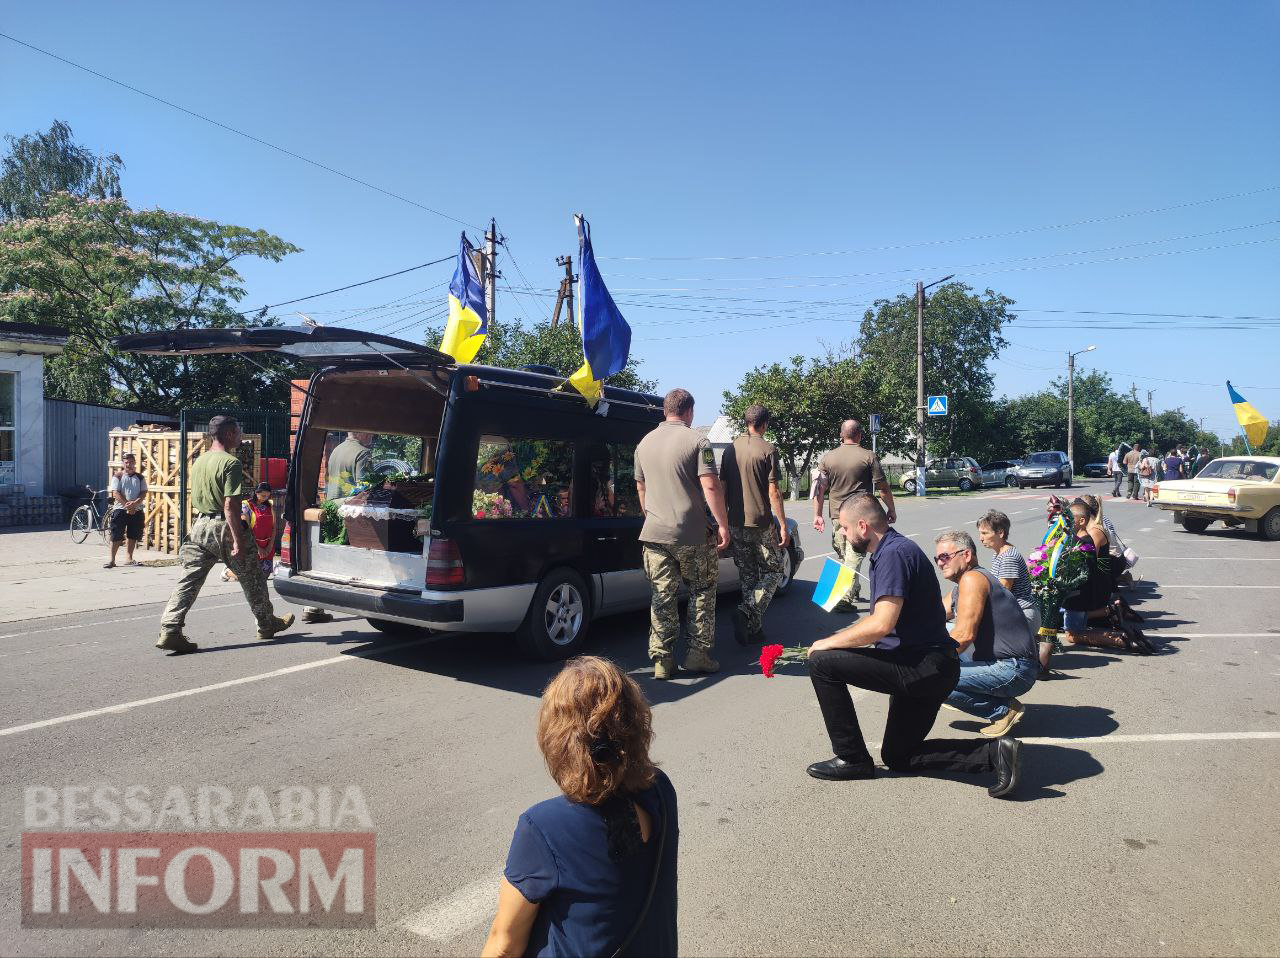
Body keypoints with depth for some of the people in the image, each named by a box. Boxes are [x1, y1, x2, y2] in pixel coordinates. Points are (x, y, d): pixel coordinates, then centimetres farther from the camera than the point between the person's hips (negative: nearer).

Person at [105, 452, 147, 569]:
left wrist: (134, 503, -15)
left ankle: (128, 557, 17)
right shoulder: (118, 476, 0)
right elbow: (116, 493, -8)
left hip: (136, 510, 3)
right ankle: (112, 559, 0)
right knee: (116, 536, -3)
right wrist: (127, 504, -17)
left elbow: (144, 493, 2)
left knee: (133, 535, 7)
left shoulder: (140, 477, 9)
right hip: (120, 509, -3)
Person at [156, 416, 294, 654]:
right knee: (252, 578, 9)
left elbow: (194, 500, 19)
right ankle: (267, 624, 23)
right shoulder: (231, 463, -14)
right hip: (222, 527, -7)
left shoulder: (199, 461, 12)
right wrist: (238, 541, -21)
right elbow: (231, 504, -21)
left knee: (189, 580, 4)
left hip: (199, 526, 7)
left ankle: (169, 630, -3)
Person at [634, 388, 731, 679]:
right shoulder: (697, 441, -6)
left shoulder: (644, 443, 11)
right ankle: (699, 654, 14)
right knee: (702, 592, 13)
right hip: (692, 535, -4)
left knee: (662, 596, 8)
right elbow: (710, 486, -14)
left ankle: (662, 660, 9)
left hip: (654, 534, 4)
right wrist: (723, 525, -10)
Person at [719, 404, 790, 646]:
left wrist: (724, 522, 17)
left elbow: (722, 487, 9)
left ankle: (753, 629, 14)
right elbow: (773, 492, -12)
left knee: (748, 576, 13)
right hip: (761, 524, -5)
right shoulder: (767, 449, -8)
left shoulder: (731, 449, 8)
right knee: (773, 572, 8)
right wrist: (783, 526, -7)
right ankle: (747, 612, -12)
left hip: (736, 524, 5)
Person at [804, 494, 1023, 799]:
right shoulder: (890, 551, 14)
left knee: (822, 663, -13)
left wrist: (828, 643, -15)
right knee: (899, 757, 19)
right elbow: (879, 619, 22)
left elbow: (882, 624, -27)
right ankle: (994, 752, 9)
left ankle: (852, 759, -2)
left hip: (921, 667, -11)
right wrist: (836, 639, 16)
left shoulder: (894, 553, -19)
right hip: (928, 668, 11)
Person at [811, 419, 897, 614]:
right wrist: (891, 509, 8)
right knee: (854, 557, -3)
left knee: (843, 557, 17)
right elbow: (883, 488, -4)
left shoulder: (827, 458, 4)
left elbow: (819, 488, 1)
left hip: (837, 515, 3)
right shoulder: (869, 456, -5)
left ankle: (854, 592, 32)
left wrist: (817, 515, 5)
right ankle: (845, 598, -11)